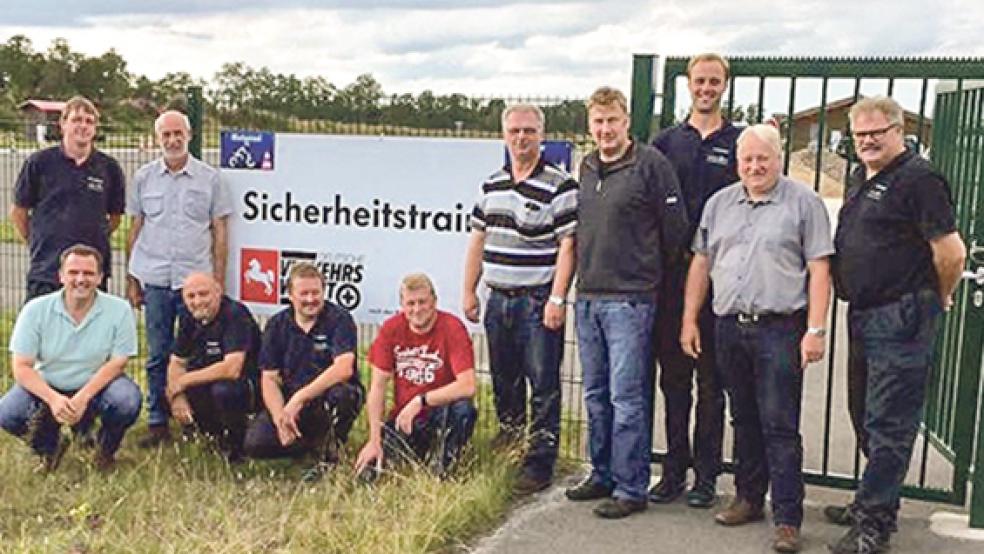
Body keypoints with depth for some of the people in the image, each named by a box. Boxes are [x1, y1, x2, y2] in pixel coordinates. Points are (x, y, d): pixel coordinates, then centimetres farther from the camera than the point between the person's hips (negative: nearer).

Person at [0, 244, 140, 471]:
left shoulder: (119, 310, -14)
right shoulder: (35, 310, -11)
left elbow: (117, 363, -13)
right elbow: (21, 367, -12)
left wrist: (83, 398, -27)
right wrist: (53, 399, -29)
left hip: (96, 385, -1)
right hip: (46, 386, 1)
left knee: (128, 402, -31)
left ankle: (105, 450, 5)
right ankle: (50, 447, 12)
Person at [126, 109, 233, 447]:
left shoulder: (210, 179, 4)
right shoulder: (143, 178, 9)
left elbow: (220, 233, 5)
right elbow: (135, 230, 12)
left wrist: (218, 281, 0)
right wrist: (132, 280, 9)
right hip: (155, 279, 2)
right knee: (157, 355, 5)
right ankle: (157, 423, 13)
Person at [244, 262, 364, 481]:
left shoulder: (339, 319, -10)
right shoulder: (277, 325, 2)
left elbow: (344, 369, -25)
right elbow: (269, 378, -1)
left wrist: (299, 398, -29)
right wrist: (280, 418, -19)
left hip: (327, 397, -3)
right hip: (289, 401, 3)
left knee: (341, 394, -38)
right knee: (255, 443, -18)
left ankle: (328, 456, -10)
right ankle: (317, 442, 6)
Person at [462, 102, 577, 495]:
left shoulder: (559, 186, -7)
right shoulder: (492, 184, 13)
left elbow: (568, 246, -12)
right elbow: (478, 239, 17)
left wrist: (557, 299, -17)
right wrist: (469, 290, 14)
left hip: (538, 302, -6)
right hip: (498, 299, 6)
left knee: (543, 386, -1)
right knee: (504, 381, 17)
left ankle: (539, 464, 7)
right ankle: (508, 439, 33)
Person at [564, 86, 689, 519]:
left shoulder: (651, 163, -9)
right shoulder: (586, 167, 12)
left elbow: (675, 228, -5)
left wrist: (648, 270, 6)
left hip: (629, 299, -7)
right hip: (587, 297, 7)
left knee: (627, 398, -3)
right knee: (595, 394, 15)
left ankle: (630, 488, 7)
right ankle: (602, 474, 27)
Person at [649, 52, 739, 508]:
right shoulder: (666, 141, 11)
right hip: (671, 273, 2)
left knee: (711, 381, 4)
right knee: (673, 377, 9)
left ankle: (706, 475, 14)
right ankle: (674, 470, 19)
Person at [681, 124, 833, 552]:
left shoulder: (803, 203, -1)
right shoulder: (719, 204, 13)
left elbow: (819, 270, -4)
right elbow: (701, 263, 15)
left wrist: (815, 330, -10)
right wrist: (689, 320, 10)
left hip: (780, 329, -5)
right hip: (729, 327, 5)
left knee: (780, 427, -4)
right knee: (744, 420, 15)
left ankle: (788, 519, 2)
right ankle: (748, 498, 27)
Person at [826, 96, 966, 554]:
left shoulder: (918, 179, -14)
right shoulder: (860, 180, 14)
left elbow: (951, 252, -18)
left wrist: (937, 297, -3)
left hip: (900, 319, -9)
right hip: (862, 315, 10)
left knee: (887, 425, -3)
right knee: (865, 417, 19)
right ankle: (875, 502, 33)